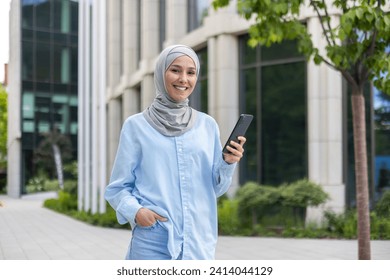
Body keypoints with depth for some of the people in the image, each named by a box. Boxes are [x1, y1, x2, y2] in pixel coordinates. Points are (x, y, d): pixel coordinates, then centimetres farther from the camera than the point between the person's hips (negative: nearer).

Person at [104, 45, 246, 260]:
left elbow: (215, 188, 12)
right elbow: (117, 188, 3)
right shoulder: (136, 126, 1)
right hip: (152, 243, -3)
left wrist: (228, 163, -7)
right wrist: (135, 211, -16)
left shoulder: (208, 125, 10)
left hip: (199, 242, 3)